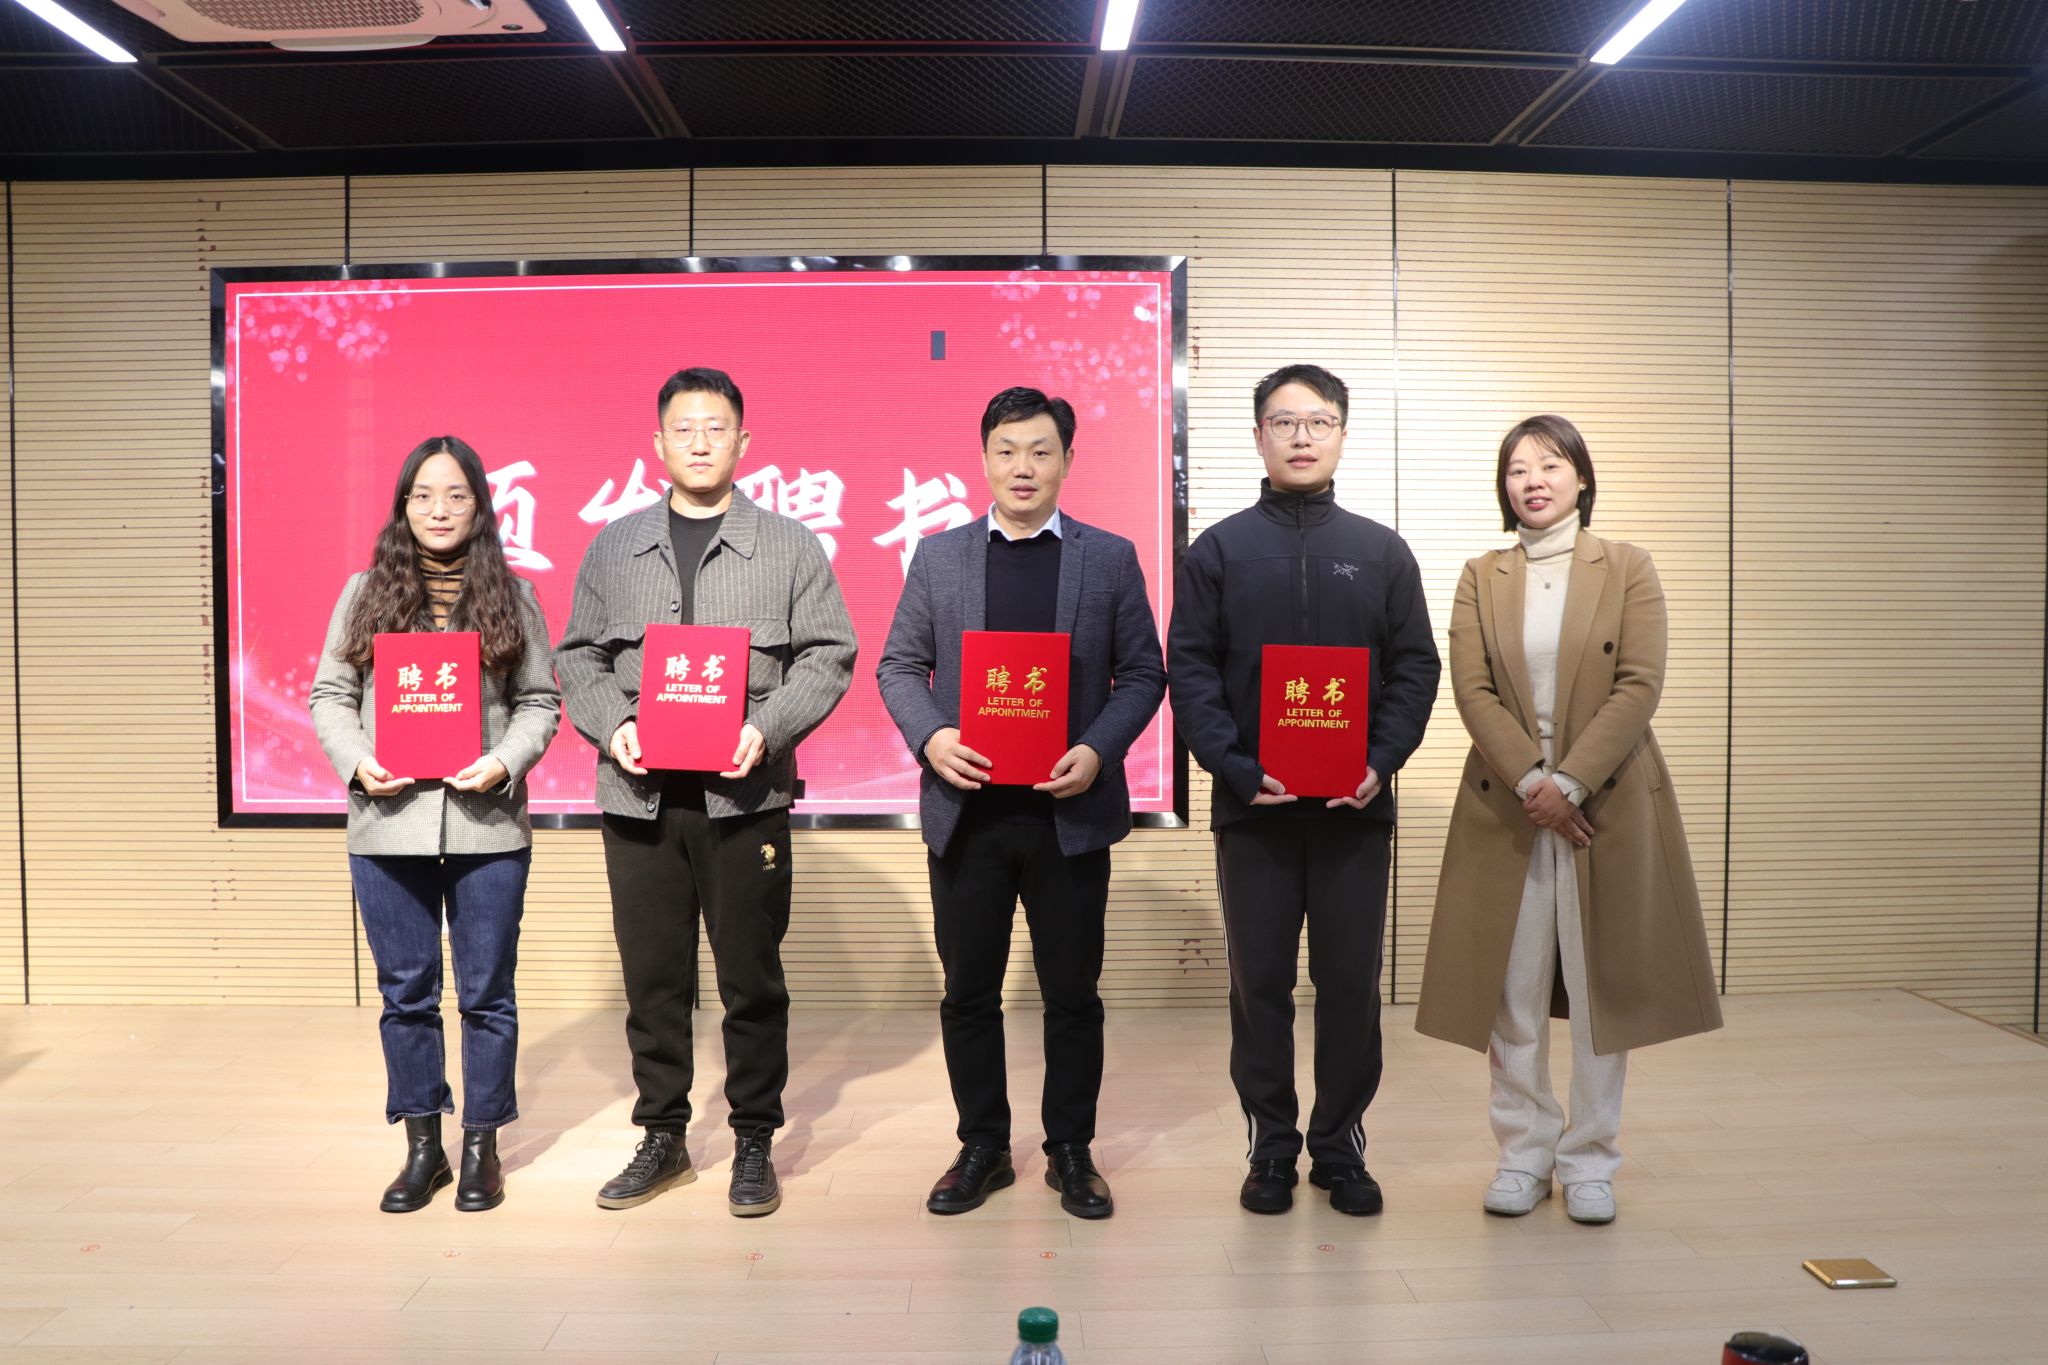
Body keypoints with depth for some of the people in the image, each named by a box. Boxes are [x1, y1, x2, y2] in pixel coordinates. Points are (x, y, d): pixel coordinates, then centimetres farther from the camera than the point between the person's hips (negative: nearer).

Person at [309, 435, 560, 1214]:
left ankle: (482, 1148, 22)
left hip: (487, 827, -1)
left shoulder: (511, 596, 5)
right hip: (388, 826, 1)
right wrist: (357, 763, -9)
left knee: (487, 993, 7)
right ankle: (423, 1147, 25)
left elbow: (540, 702, 4)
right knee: (405, 991, 10)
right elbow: (328, 695, 8)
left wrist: (505, 762, -13)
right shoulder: (366, 593, 7)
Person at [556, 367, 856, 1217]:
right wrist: (610, 724, -7)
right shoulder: (613, 548, 13)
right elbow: (578, 657, 12)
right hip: (639, 794, 2)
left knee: (751, 977, 4)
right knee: (653, 976, 10)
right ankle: (662, 1137, 25)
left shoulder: (790, 547, 5)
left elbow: (828, 658, 1)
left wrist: (768, 730, -13)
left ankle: (754, 1144, 18)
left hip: (745, 793, -2)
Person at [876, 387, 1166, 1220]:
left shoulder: (1110, 558, 4)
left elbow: (1142, 673, 2)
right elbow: (899, 664, 7)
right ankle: (982, 1147, 26)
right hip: (967, 809, 1)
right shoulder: (939, 556, 7)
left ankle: (1071, 1151, 24)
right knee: (968, 990, 10)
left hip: (1070, 811, -1)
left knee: (1072, 991, 8)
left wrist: (1099, 751, -13)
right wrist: (929, 736, -12)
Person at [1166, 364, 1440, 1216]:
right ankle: (1271, 1146, 21)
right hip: (1252, 805, -1)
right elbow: (1188, 671, -2)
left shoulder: (1381, 552, 7)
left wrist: (1382, 763, -10)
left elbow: (1416, 668, 4)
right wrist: (1236, 770, -13)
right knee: (1260, 983, 7)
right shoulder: (1219, 551, 3)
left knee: (1351, 983, 7)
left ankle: (1340, 1145, 22)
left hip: (1356, 807, 1)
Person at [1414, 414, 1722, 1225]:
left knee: (1603, 985, 5)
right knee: (1512, 988, 5)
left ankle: (1589, 1161, 18)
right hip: (1507, 807, 1)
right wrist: (1533, 782, -14)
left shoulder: (1627, 569, 3)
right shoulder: (1481, 578, 7)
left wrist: (1570, 781, -16)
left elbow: (1640, 688, -7)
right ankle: (1524, 1154, 18)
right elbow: (1472, 691, -2)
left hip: (1609, 804, -1)